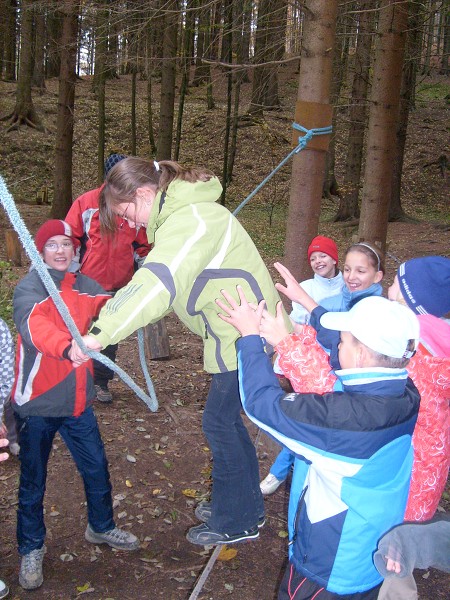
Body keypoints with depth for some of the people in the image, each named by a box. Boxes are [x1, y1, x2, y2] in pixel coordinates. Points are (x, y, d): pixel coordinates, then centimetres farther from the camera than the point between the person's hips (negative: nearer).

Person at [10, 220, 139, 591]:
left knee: (97, 469, 17)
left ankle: (102, 528, 42)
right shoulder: (29, 288, -14)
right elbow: (34, 325, -33)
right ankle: (31, 550, 33)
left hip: (77, 401, 5)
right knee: (33, 481, 11)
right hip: (37, 405, -5)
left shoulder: (83, 285, 5)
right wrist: (67, 348, -52)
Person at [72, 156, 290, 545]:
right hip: (238, 332, 10)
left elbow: (158, 284, -35)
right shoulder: (182, 214, 10)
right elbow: (156, 281, 11)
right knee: (226, 417, 18)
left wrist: (102, 334, -37)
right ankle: (247, 505, 34)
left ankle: (234, 521, 17)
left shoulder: (190, 219, -24)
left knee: (219, 421, 1)